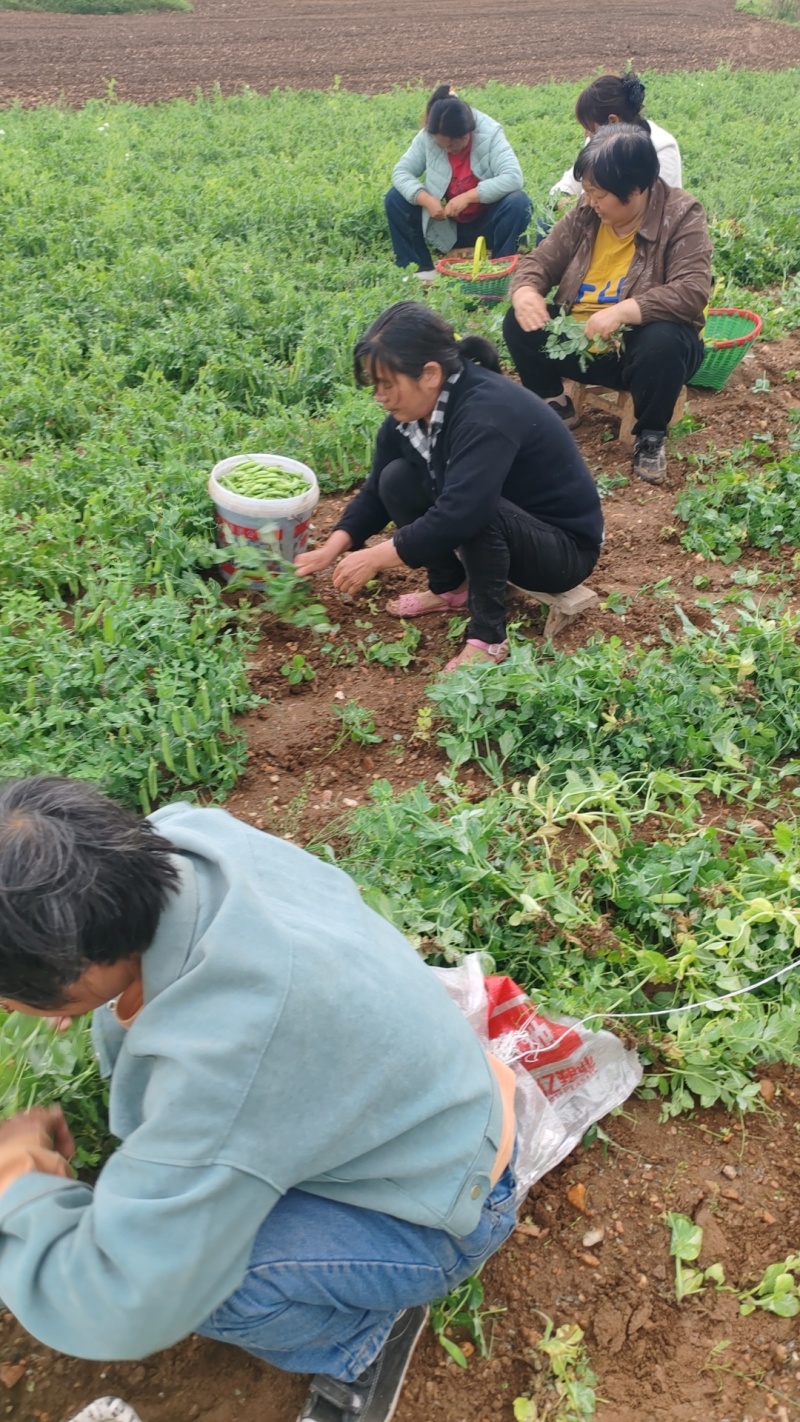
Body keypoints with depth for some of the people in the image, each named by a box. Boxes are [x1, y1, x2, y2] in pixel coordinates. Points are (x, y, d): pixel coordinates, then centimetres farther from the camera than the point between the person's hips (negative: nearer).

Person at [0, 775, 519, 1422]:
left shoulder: (224, 1053, -43)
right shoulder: (188, 832, -22)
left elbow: (123, 1309, -33)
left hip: (439, 1214, -7)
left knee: (168, 1262, -25)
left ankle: (364, 1330, 5)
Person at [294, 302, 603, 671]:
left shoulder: (487, 412, -32)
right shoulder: (412, 410, -7)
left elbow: (458, 514, -41)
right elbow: (376, 489, 0)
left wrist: (376, 558, -33)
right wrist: (332, 549, -12)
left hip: (564, 547, -8)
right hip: (493, 525, 8)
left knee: (477, 513, -37)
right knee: (397, 480, -6)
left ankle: (488, 638, -21)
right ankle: (451, 588, 7)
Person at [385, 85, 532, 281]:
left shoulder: (489, 134, -19)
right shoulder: (427, 136, -12)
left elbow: (513, 177, -30)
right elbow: (401, 172, -11)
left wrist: (468, 196, -37)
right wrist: (426, 199, -31)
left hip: (485, 223, -3)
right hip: (446, 226, 3)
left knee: (518, 203, -32)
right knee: (395, 199, -13)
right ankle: (421, 269, -7)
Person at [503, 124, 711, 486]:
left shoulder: (681, 215, -14)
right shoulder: (585, 213, -1)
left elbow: (693, 292, -26)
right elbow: (541, 261, 4)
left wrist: (622, 312, -37)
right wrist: (525, 291, -21)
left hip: (642, 345, -4)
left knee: (663, 342, -37)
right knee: (519, 323, -14)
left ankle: (650, 435, -11)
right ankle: (554, 406, 9)